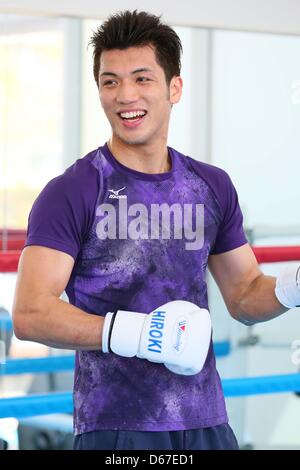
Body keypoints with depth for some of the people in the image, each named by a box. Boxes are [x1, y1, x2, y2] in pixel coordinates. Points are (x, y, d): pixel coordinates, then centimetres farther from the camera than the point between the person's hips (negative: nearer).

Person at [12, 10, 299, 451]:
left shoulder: (213, 187, 10)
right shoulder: (71, 194, -7)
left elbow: (244, 297, 17)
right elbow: (30, 314, -15)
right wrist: (133, 334, -26)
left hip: (206, 423, 5)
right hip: (114, 428, -5)